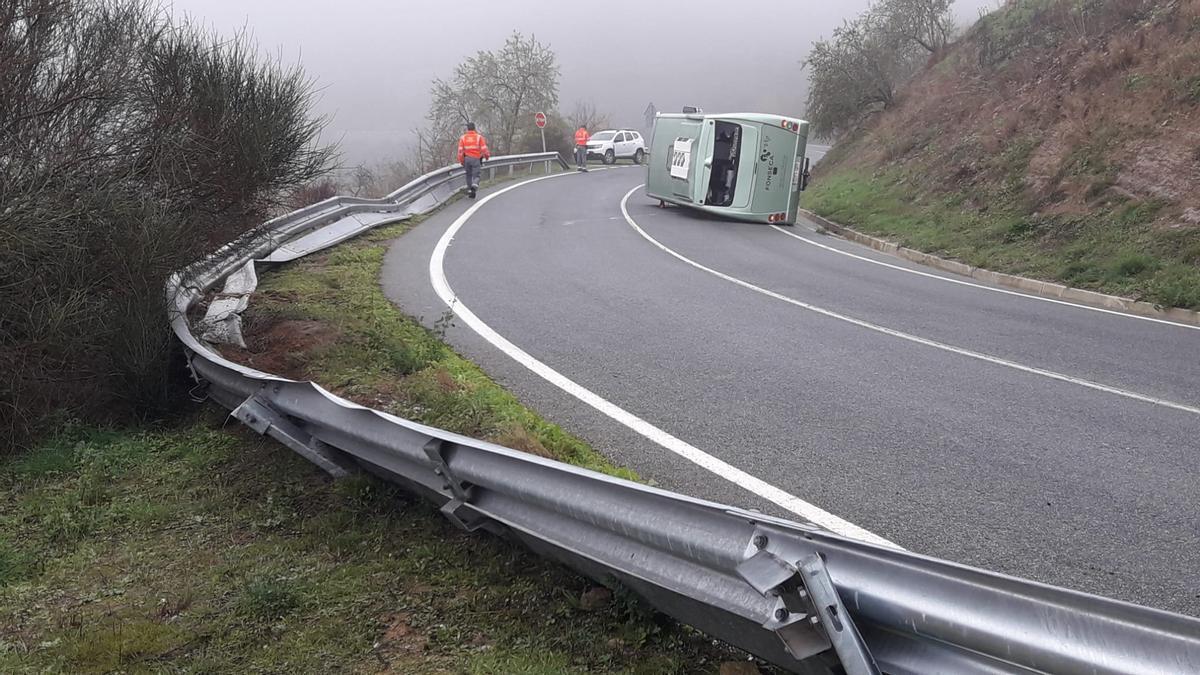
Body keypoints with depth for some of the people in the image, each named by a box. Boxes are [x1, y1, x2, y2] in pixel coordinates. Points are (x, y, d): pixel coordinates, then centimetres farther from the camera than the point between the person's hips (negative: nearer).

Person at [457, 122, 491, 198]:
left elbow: (460, 150, -2)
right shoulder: (479, 137, -2)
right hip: (476, 159, -2)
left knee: (469, 175, 18)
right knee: (476, 175, 0)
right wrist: (487, 156, 11)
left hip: (467, 158, 2)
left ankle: (469, 190, 19)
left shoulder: (463, 137, 4)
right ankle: (475, 184, -31)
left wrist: (461, 160, 5)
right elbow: (484, 148, -6)